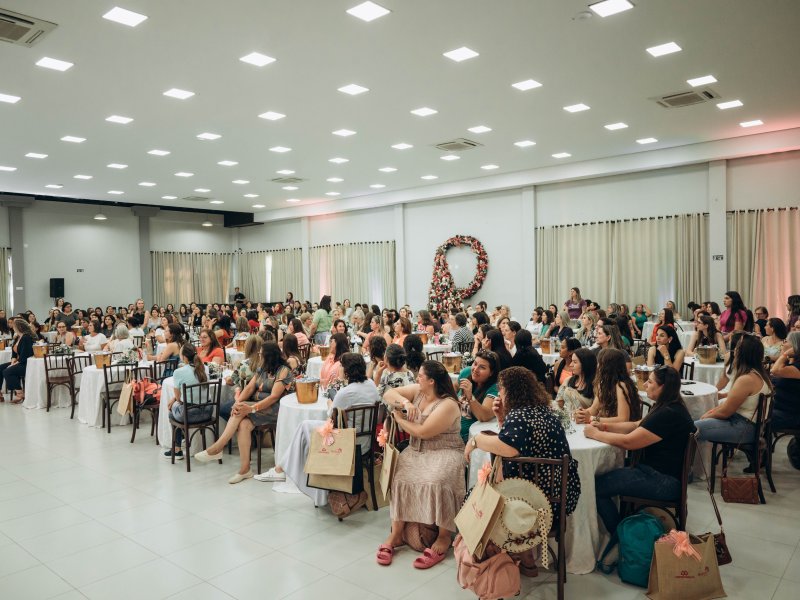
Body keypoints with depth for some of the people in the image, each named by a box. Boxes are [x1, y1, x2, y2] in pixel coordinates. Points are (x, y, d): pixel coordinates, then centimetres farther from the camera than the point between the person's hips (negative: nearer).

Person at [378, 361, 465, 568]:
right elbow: (388, 395, 4)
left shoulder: (448, 405, -17)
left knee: (436, 482, -33)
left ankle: (444, 536, -16)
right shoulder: (416, 391, 5)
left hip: (444, 453, -6)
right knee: (398, 476, -19)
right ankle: (396, 533, -11)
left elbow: (423, 432, -20)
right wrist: (404, 402, -16)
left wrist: (399, 418, -6)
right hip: (416, 451, 7)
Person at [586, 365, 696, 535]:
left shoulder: (669, 415, -24)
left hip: (665, 482, -11)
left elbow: (627, 442, -24)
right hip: (657, 471, 11)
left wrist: (595, 434, -12)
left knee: (596, 486, -13)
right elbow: (636, 425, 16)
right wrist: (605, 426, 3)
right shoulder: (667, 407, 10)